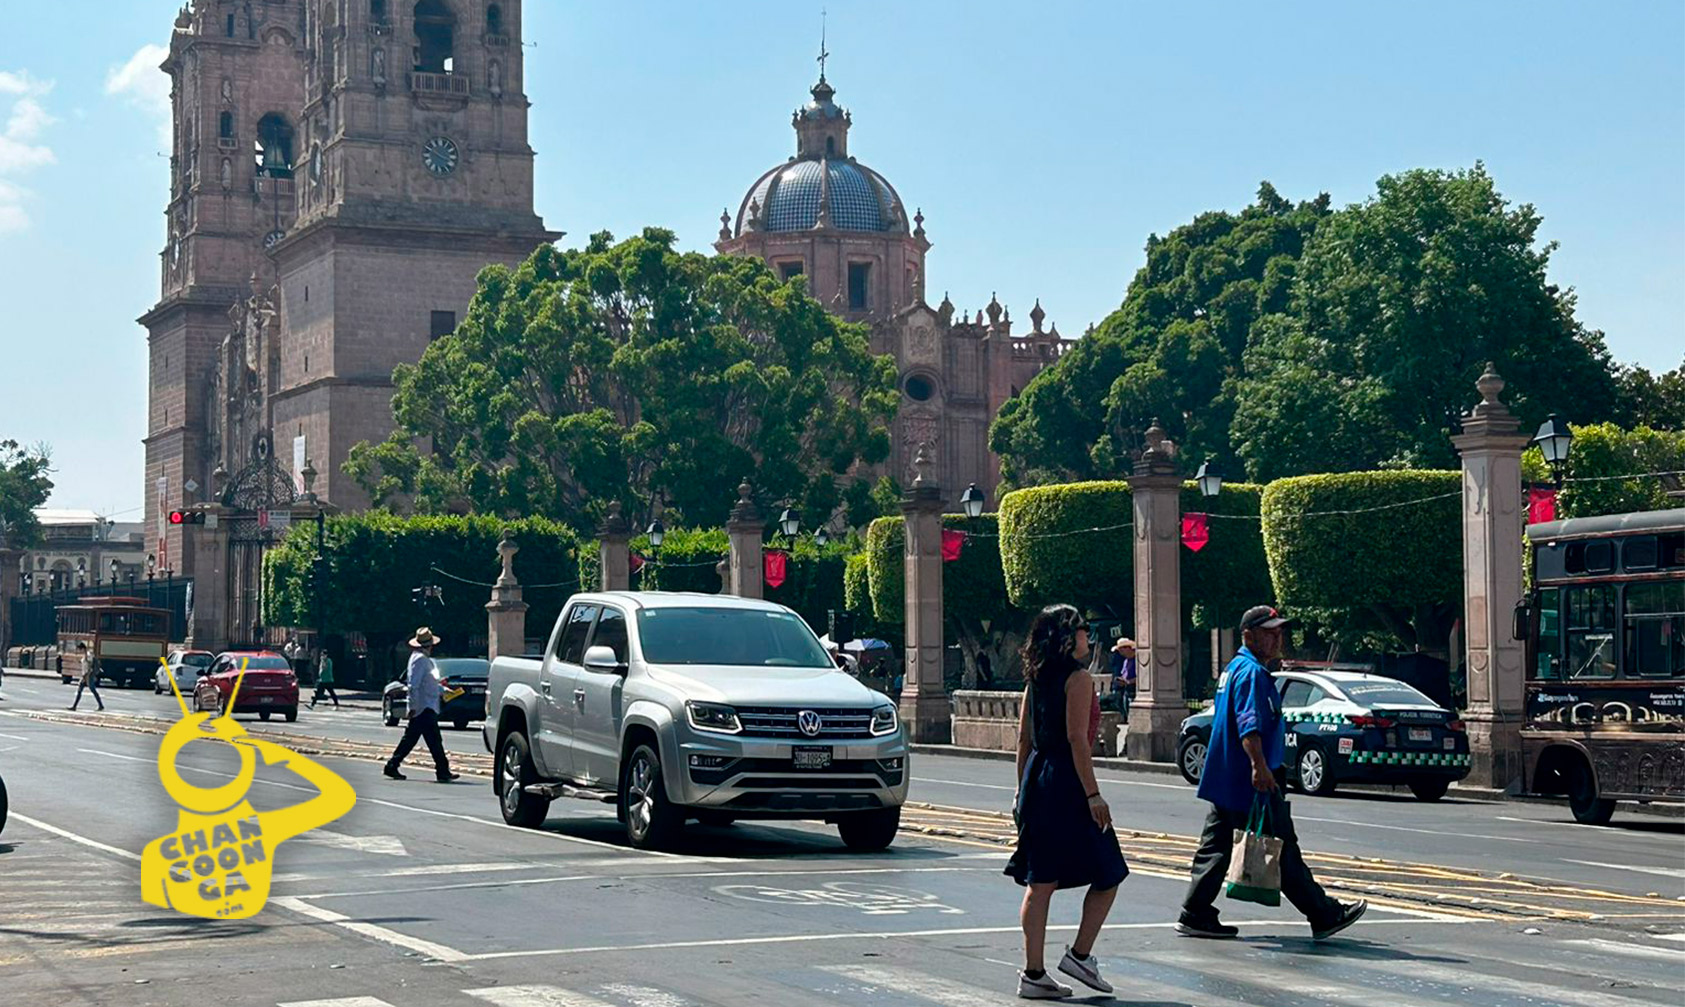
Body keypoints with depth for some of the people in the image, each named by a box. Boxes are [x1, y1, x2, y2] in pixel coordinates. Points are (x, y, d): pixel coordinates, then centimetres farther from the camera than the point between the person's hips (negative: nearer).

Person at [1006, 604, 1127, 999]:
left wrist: (1023, 789, 20)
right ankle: (1079, 955, 7)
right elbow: (1077, 739, -17)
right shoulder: (1078, 679, -10)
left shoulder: (1036, 680, 12)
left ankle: (1033, 973, 7)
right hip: (1067, 785, -8)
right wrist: (1093, 794, -17)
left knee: (1040, 883, 7)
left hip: (1037, 783, 8)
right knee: (1108, 874, 7)